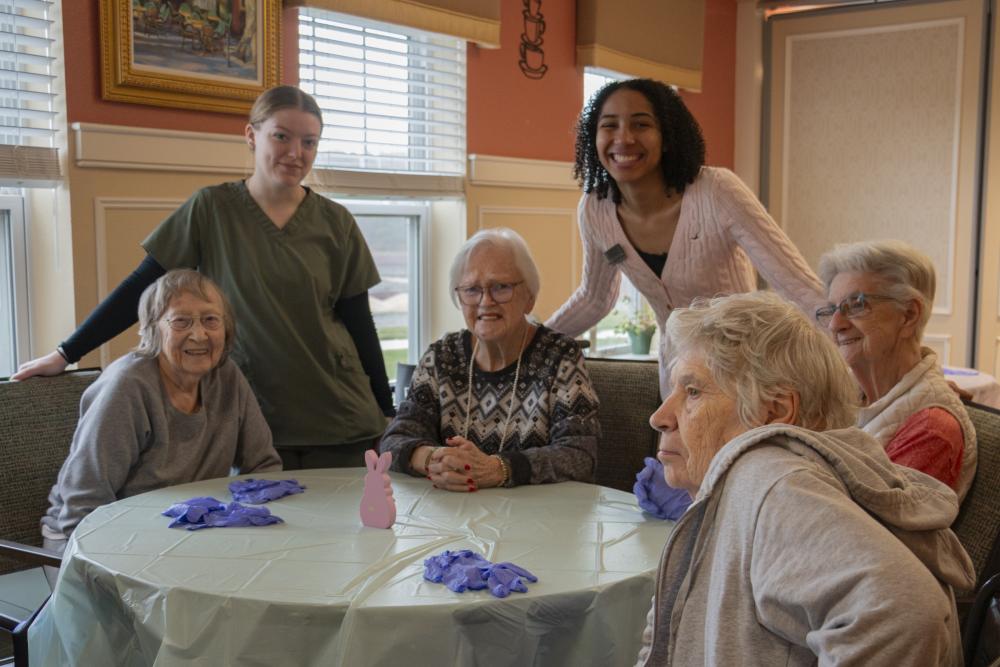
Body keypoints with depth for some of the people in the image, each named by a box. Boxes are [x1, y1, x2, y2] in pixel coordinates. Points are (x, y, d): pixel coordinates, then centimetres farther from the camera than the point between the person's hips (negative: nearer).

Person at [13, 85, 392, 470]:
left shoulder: (336, 222, 1)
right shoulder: (211, 209, -3)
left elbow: (358, 321, 4)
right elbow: (143, 286, 1)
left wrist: (387, 413, 5)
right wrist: (66, 353, 0)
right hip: (253, 418, -1)